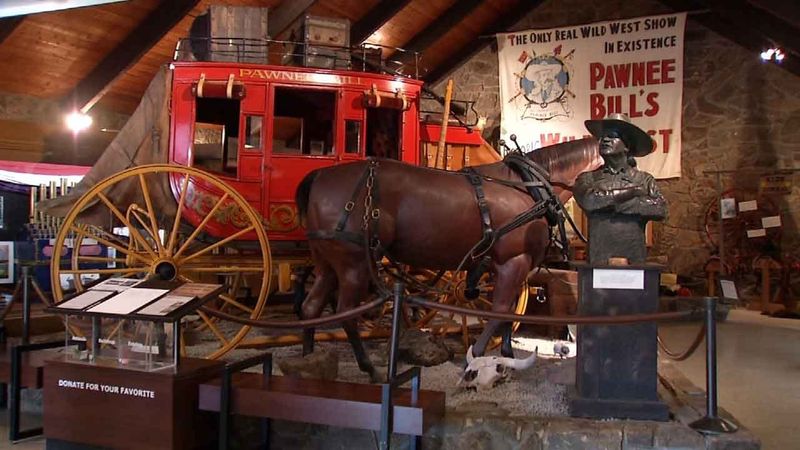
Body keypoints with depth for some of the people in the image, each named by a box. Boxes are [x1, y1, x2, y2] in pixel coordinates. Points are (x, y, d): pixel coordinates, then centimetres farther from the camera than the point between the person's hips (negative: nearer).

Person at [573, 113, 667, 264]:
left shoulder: (644, 179, 10)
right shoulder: (587, 178, 10)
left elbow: (660, 209, -6)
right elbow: (588, 201, -10)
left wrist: (616, 203, -8)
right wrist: (630, 192, -4)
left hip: (635, 260, 0)